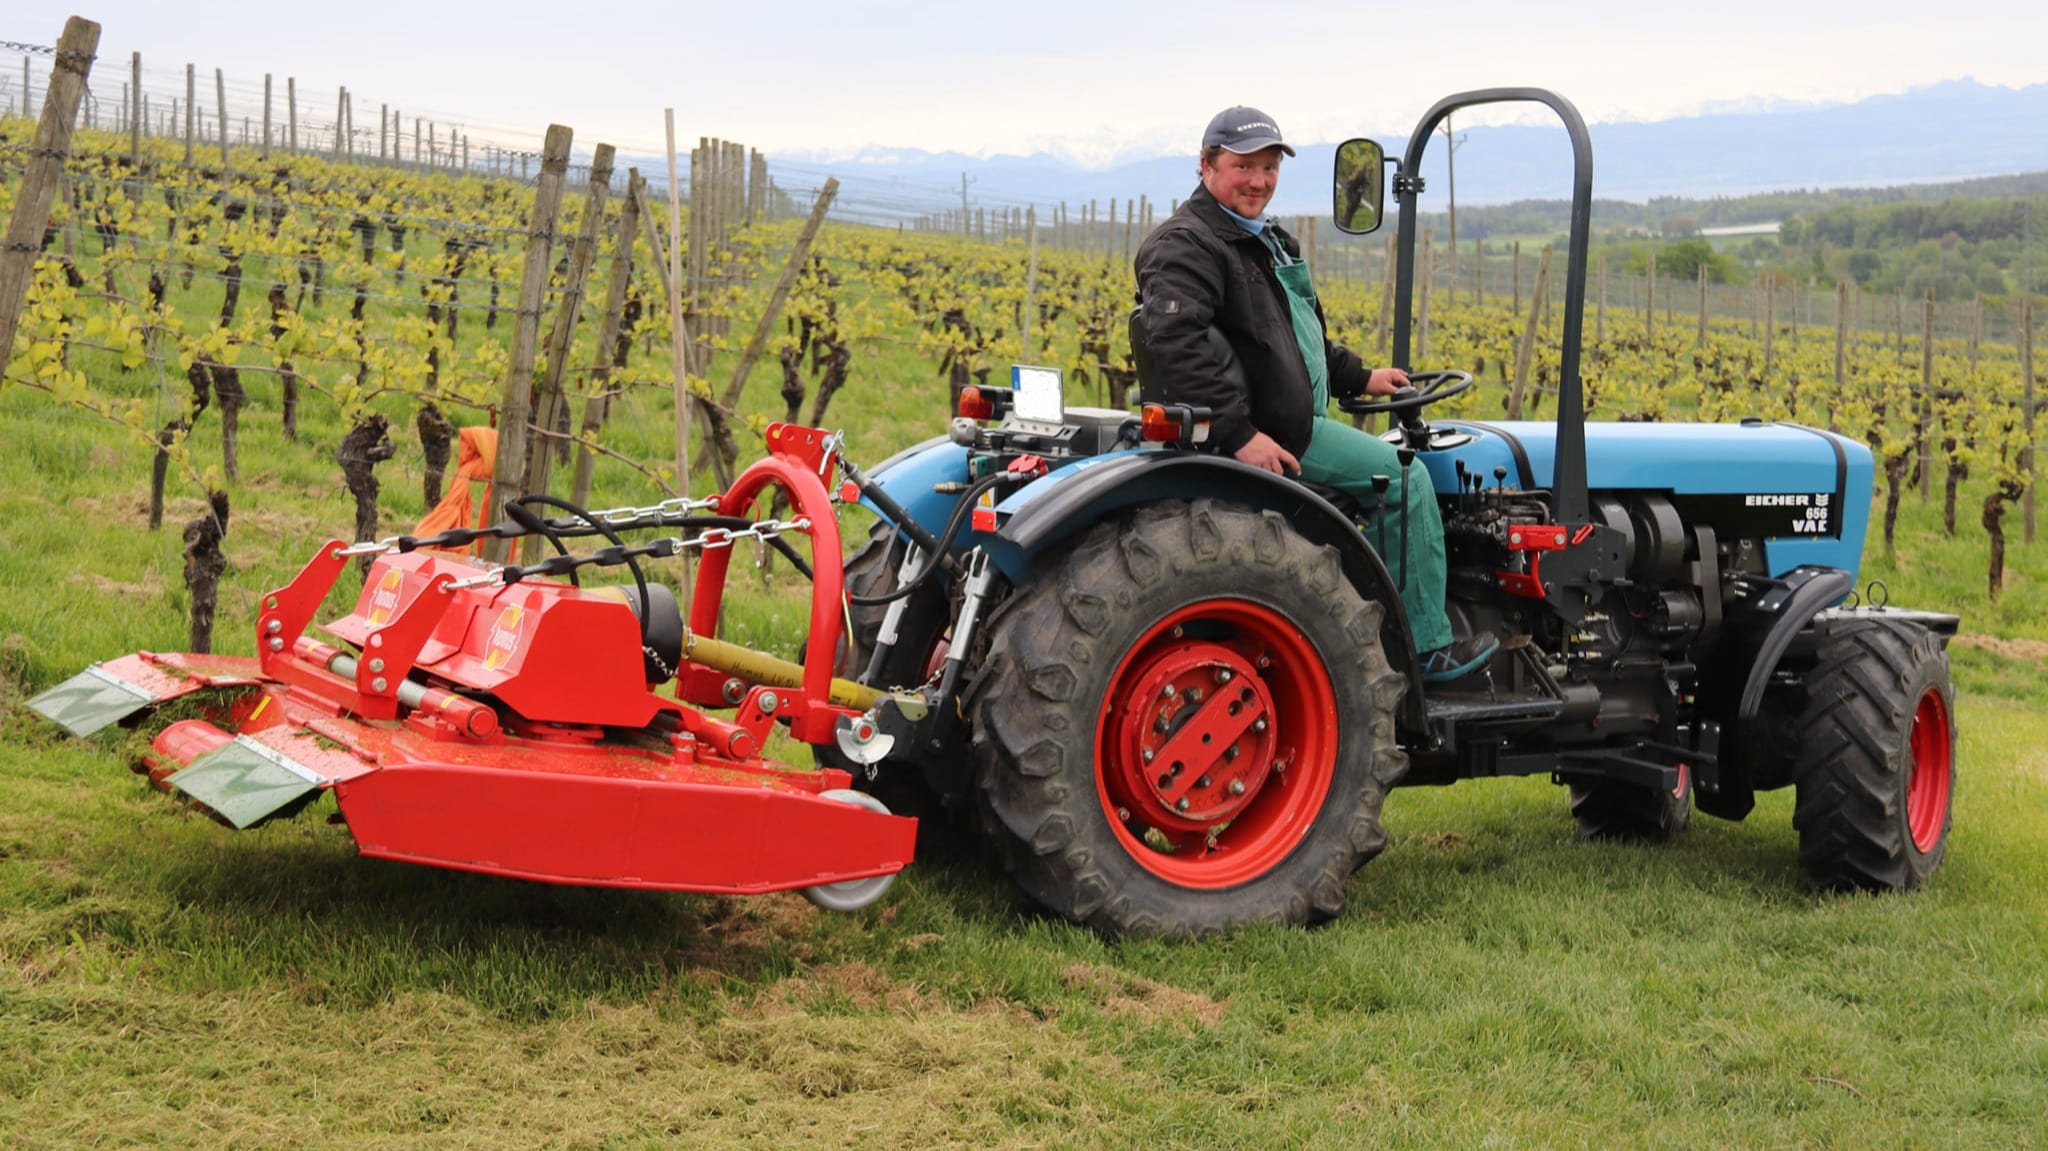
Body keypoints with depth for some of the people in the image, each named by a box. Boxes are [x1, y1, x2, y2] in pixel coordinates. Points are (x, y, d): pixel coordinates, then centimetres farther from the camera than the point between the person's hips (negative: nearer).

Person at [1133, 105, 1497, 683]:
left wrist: (1358, 376, 25)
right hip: (1271, 436, -11)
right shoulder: (1188, 245, -15)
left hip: (1295, 422, 11)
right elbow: (1174, 342, -30)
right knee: (1406, 478, -10)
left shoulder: (1265, 239, 21)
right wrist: (1239, 433, -33)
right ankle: (1427, 648, -2)